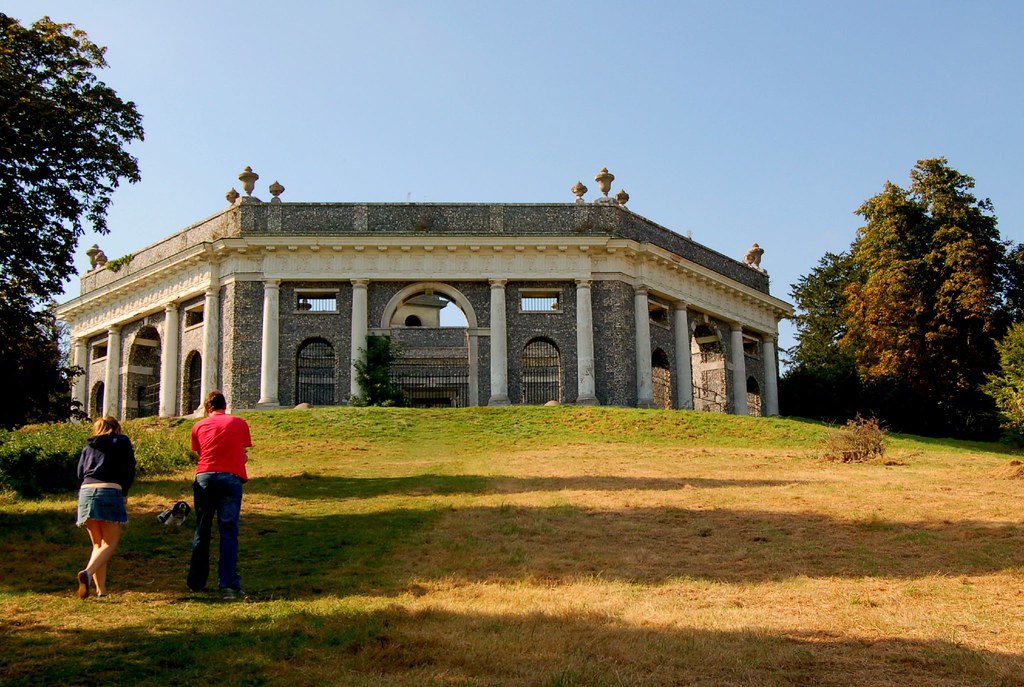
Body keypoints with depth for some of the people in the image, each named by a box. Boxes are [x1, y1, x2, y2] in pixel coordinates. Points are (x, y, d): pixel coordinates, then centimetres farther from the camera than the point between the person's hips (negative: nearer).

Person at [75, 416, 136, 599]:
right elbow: (129, 470, 7)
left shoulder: (89, 446, 25)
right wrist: (123, 493, 19)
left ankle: (100, 589, 5)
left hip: (86, 491, 5)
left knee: (97, 544, 12)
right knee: (110, 543, -2)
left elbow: (80, 472, 16)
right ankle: (88, 572, -28)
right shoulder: (122, 441, 14)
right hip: (110, 492, -4)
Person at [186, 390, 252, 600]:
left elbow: (199, 453, 17)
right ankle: (228, 585, -12)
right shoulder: (240, 423, 15)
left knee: (202, 531, 12)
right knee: (229, 532, -4)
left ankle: (196, 583, 21)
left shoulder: (199, 426, 16)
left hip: (205, 476, 1)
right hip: (232, 477, -1)